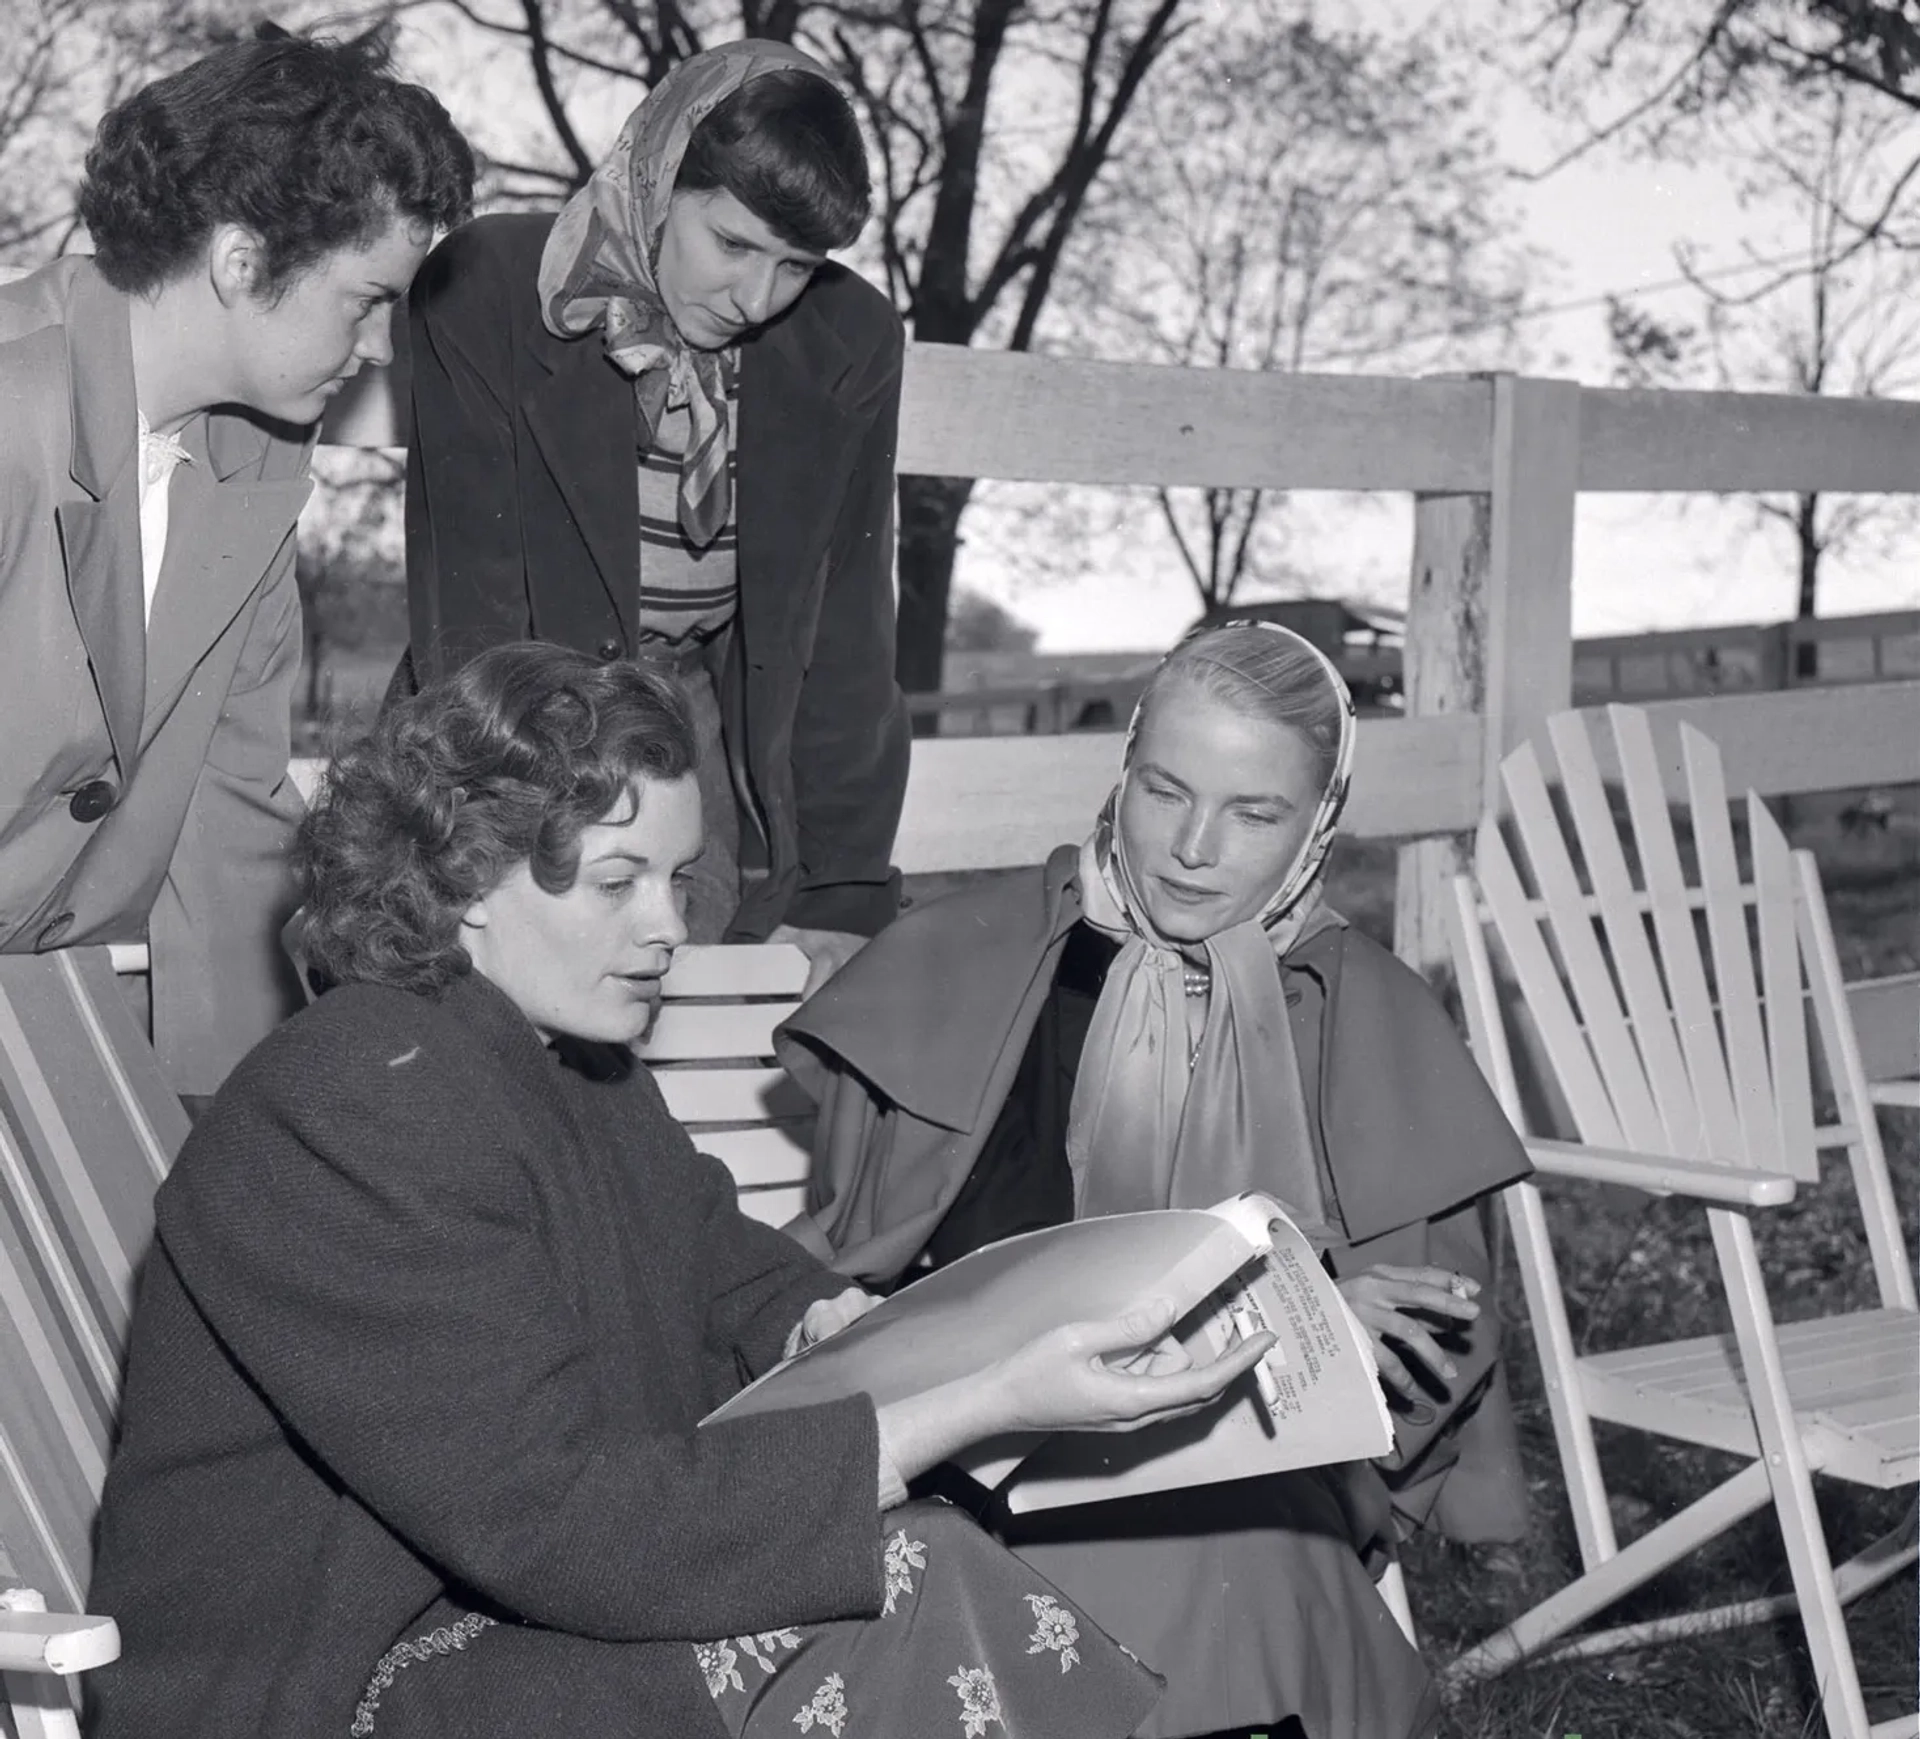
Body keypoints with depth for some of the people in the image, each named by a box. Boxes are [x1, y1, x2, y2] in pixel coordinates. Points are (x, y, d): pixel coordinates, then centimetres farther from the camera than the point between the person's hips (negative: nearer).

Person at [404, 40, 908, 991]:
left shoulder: (847, 341, -5)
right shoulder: (484, 294, -15)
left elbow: (845, 632, -1)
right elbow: (468, 612, -17)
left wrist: (838, 900, -5)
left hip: (711, 725, 3)